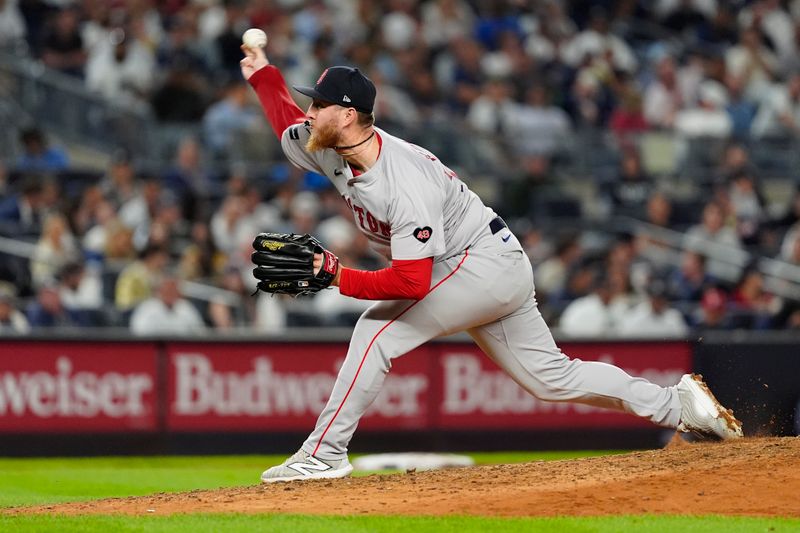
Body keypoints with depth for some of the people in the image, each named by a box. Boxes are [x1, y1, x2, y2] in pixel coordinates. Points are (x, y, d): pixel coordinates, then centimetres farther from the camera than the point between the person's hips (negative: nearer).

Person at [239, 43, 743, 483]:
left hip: (487, 262, -10)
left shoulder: (406, 185, -30)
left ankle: (324, 453, -15)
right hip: (495, 272, 10)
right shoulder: (334, 151, -4)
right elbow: (289, 126, 17)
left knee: (379, 329, -18)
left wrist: (337, 276, -34)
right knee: (551, 376, 11)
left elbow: (412, 283, -34)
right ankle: (676, 404, 15)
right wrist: (263, 74, 7)